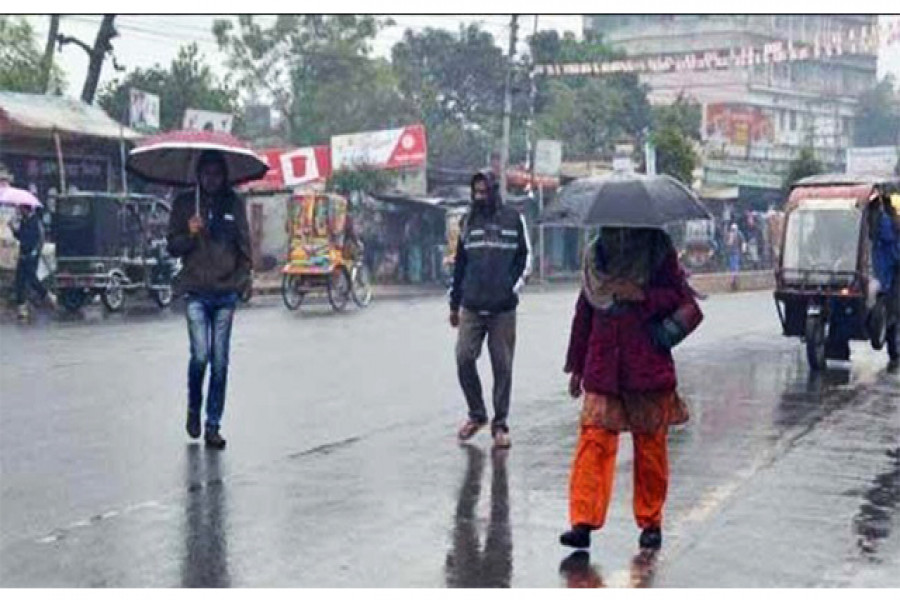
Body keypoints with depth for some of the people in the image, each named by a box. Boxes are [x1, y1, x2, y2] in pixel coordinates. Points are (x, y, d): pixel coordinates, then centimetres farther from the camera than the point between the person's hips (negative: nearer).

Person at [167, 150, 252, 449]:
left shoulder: (235, 203, 9)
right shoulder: (184, 203, 4)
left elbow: (245, 243, 15)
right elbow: (172, 247, 5)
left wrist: (244, 275, 4)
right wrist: (189, 235, -13)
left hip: (226, 290, 2)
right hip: (197, 291, -2)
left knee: (220, 362, 2)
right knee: (200, 355, -12)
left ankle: (213, 425, 11)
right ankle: (193, 408, 16)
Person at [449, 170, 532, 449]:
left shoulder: (513, 219, 2)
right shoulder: (469, 222, 12)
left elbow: (525, 257, 5)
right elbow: (459, 263, 16)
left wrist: (513, 287, -8)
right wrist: (454, 304, 16)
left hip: (503, 309, -2)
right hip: (471, 308, 2)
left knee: (502, 366, 2)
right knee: (464, 358, -6)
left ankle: (500, 423, 13)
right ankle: (476, 414, 14)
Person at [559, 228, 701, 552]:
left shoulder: (659, 253, -1)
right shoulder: (595, 255, 9)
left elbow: (689, 309, -3)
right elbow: (584, 313, 16)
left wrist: (643, 296, -16)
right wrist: (577, 366, 18)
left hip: (649, 370, -2)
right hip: (602, 370, 2)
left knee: (650, 446, 6)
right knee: (594, 440, -8)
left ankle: (651, 523, 19)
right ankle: (583, 521, -10)